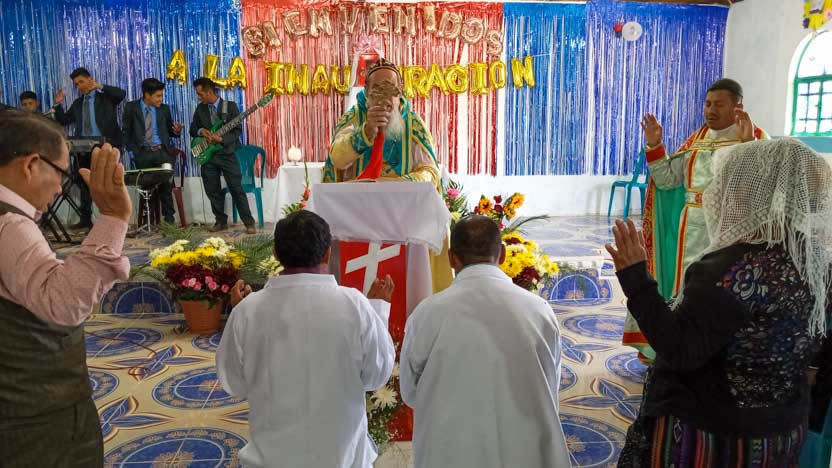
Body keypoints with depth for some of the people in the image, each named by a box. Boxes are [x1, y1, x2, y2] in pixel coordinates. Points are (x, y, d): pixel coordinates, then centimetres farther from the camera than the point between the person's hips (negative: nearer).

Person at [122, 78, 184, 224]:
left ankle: (169, 219, 2)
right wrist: (132, 151, -6)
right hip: (142, 153, -1)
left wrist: (176, 131, -8)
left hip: (162, 151, 1)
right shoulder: (131, 107, 1)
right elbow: (126, 132, 3)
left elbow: (169, 130, 15)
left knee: (166, 185, -6)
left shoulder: (164, 109, 8)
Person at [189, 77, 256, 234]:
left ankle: (249, 223, -2)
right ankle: (221, 221, 20)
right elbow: (192, 129, 13)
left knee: (237, 189, -6)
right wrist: (201, 131, -9)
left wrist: (221, 138, -23)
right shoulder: (200, 108, 8)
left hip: (227, 154, -4)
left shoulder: (230, 106, -5)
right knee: (213, 191, 7)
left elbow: (237, 131, -9)